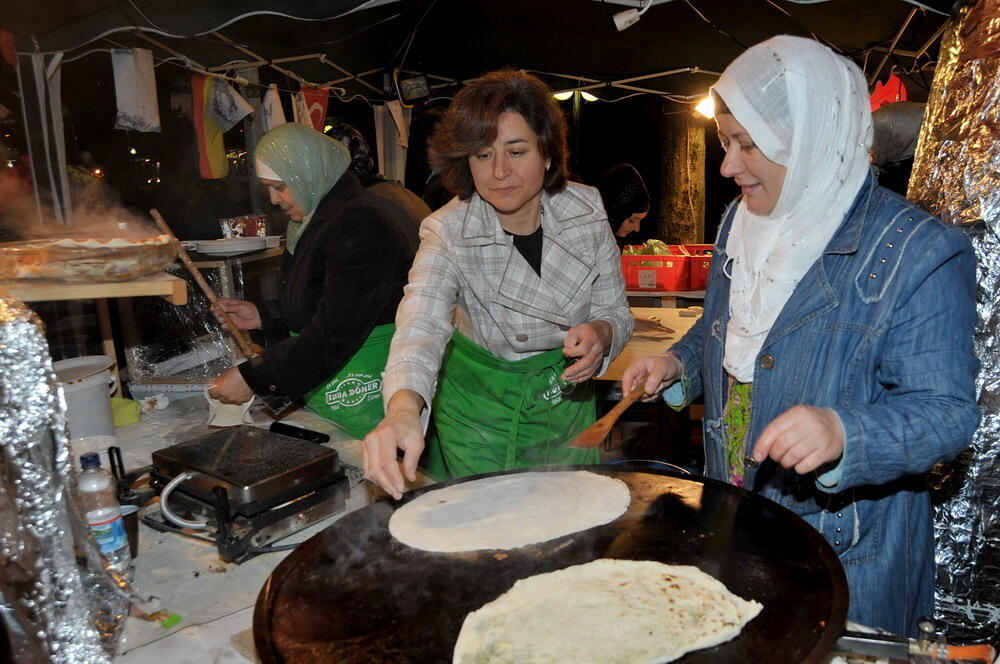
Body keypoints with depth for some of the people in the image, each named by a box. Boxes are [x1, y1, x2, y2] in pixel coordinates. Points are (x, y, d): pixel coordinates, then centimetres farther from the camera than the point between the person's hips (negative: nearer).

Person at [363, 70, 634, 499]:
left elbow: (616, 312, -5)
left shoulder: (586, 211, -13)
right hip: (477, 402, -2)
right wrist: (403, 408, -56)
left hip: (566, 396, 3)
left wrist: (600, 334, -29)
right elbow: (421, 327, -36)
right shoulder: (447, 234, -21)